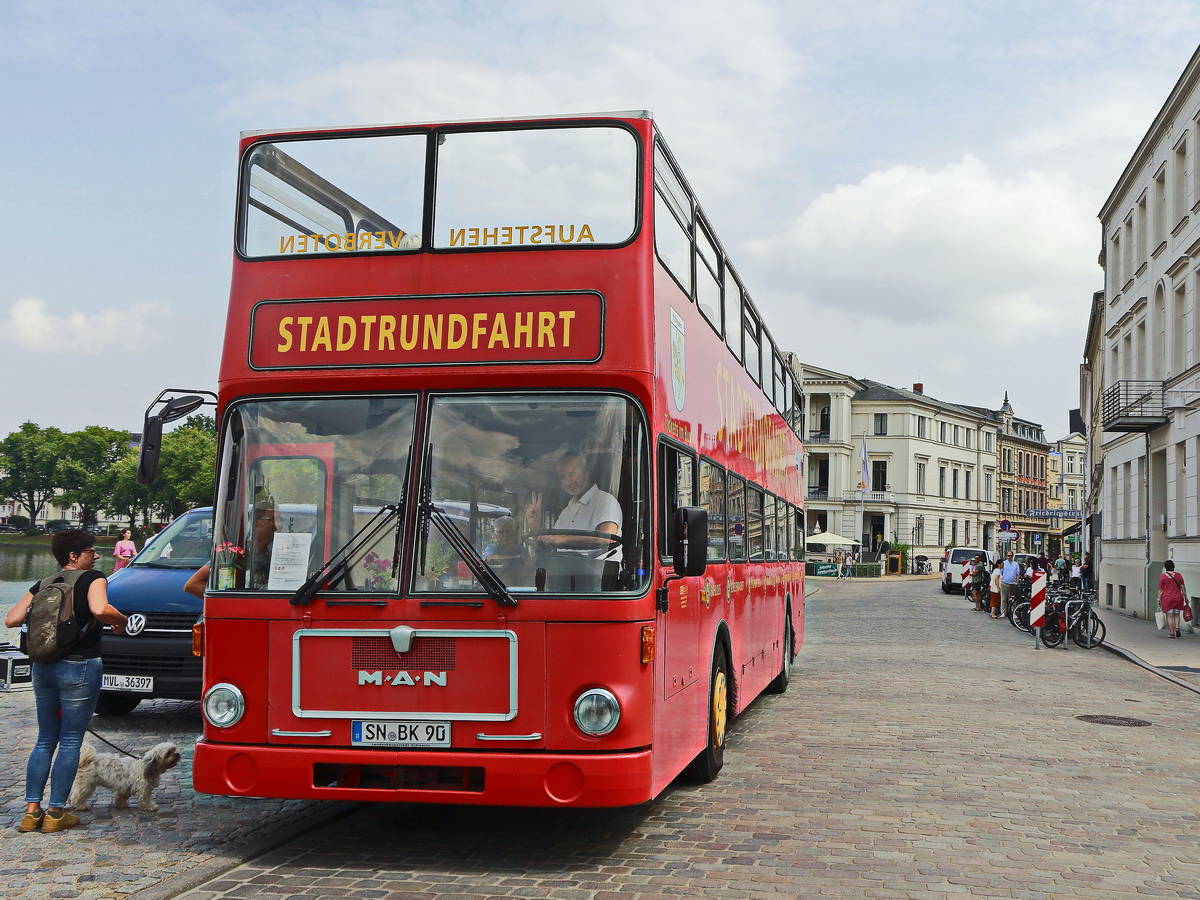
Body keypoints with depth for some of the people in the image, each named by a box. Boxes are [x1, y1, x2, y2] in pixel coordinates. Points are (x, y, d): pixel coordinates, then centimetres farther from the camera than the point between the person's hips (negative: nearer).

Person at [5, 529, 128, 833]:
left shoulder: (43, 584, 11)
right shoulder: (93, 578, -6)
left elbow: (11, 619, 3)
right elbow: (100, 610, -25)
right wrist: (121, 621, -6)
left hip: (43, 667, 6)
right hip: (80, 666, -6)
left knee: (45, 740, 15)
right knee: (70, 742, 3)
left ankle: (32, 810, 11)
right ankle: (56, 813, 4)